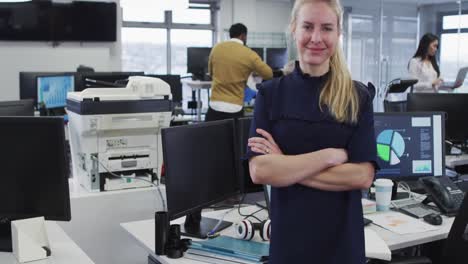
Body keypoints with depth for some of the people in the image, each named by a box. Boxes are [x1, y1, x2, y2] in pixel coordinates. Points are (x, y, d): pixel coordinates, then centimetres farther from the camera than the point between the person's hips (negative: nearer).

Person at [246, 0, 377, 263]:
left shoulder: (358, 97, -4)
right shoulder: (270, 93, -3)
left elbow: (363, 176, -12)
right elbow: (259, 171, -13)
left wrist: (285, 165, -15)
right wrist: (331, 155, -17)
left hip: (343, 240, 0)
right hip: (287, 237, 0)